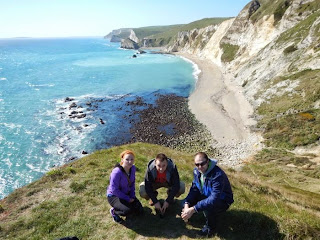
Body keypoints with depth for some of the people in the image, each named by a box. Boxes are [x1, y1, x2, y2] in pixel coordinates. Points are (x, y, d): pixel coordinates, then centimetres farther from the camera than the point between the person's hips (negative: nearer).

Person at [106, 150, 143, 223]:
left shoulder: (133, 168, -10)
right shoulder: (117, 172, -31)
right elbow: (114, 190, -25)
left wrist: (132, 196, -4)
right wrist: (128, 199, -18)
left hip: (127, 193, 7)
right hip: (114, 196, -7)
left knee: (140, 211, 2)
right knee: (128, 210, -29)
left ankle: (122, 205, 22)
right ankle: (113, 211, 2)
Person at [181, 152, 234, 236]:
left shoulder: (217, 175, -35)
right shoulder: (197, 171, -12)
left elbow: (214, 198, -40)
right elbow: (194, 188, -5)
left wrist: (193, 209, -43)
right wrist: (187, 204, -21)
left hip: (222, 200, -6)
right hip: (206, 195, 6)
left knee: (208, 209, -36)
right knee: (185, 203, -11)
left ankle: (211, 226, -3)